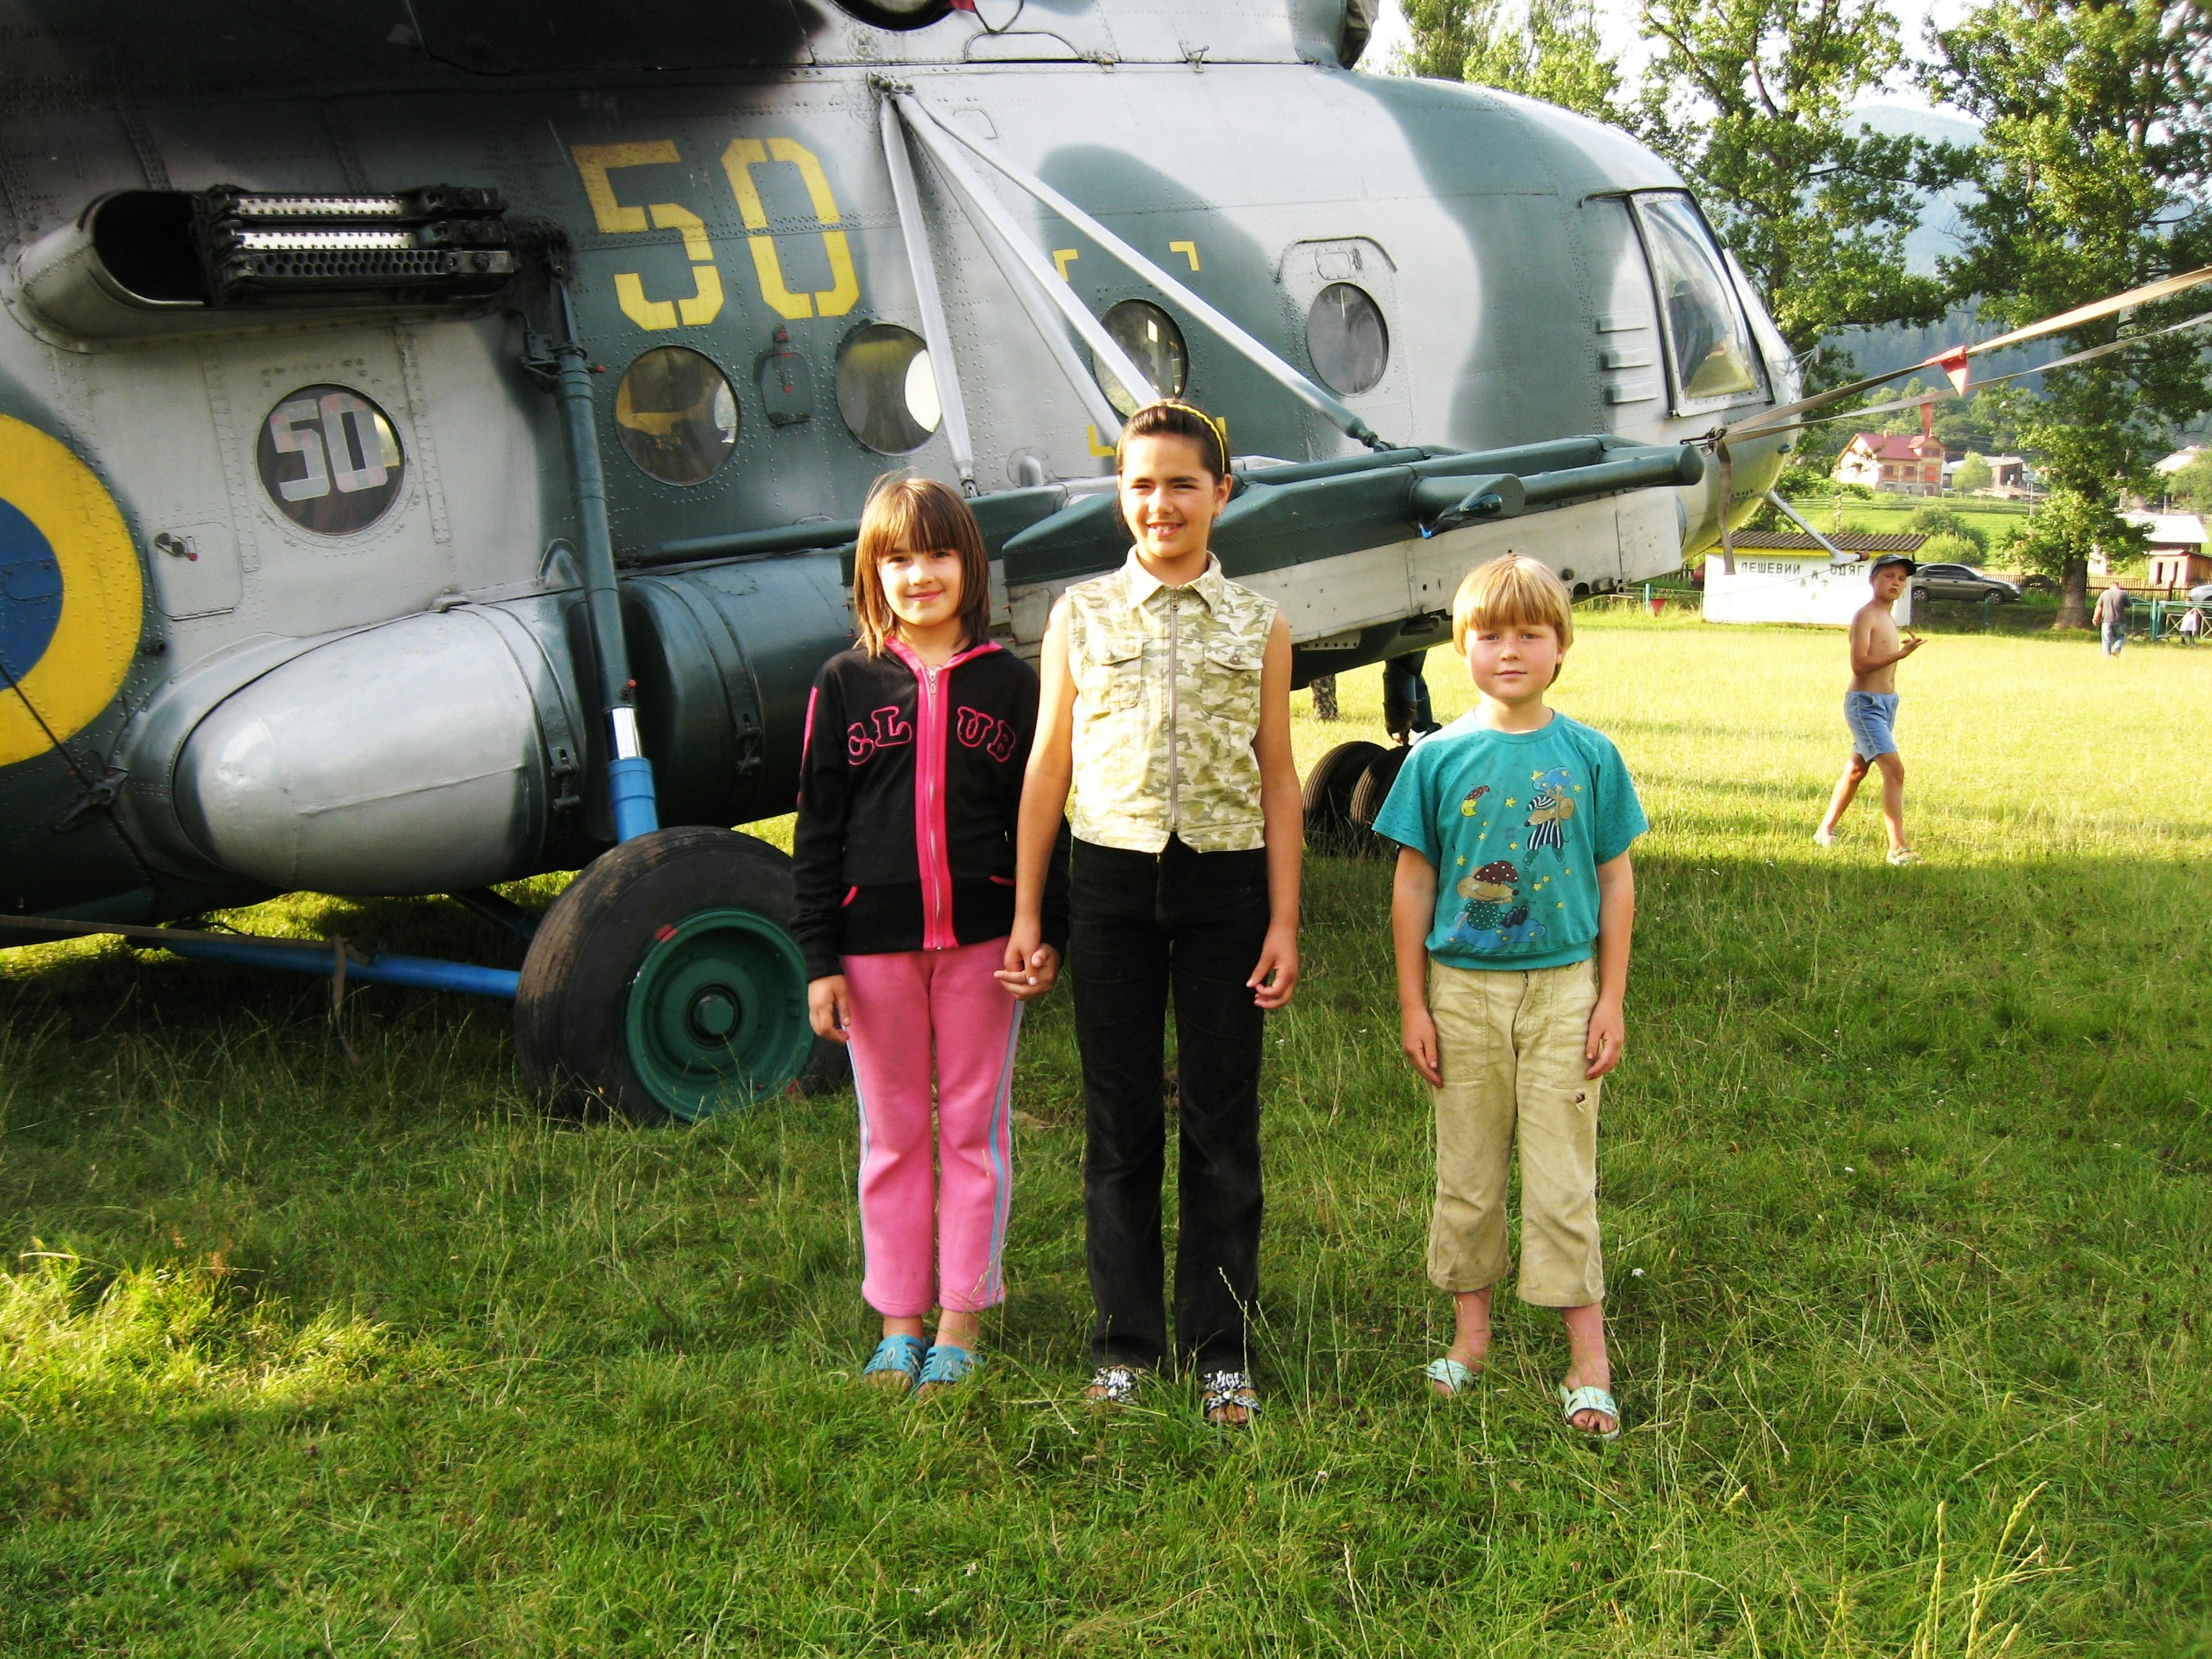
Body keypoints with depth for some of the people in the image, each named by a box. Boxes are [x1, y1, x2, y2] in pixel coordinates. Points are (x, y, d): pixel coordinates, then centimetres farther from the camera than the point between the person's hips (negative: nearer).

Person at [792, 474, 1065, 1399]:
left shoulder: (1009, 683, 4)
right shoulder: (845, 686, 3)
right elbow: (817, 828, 3)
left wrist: (1048, 932, -1)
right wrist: (818, 958, -2)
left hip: (981, 937, 0)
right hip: (875, 941, 0)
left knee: (975, 1129, 6)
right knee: (892, 1132, 9)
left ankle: (962, 1320, 16)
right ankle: (899, 1319, 20)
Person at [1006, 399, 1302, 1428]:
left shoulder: (1258, 626, 5)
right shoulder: (1081, 617, 5)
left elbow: (1277, 779, 5)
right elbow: (1048, 767, 6)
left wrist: (1284, 922, 0)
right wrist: (1025, 911, 3)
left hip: (1225, 881, 0)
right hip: (1111, 879, 0)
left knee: (1222, 1119, 5)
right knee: (1119, 1119, 6)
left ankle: (1220, 1350, 17)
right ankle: (1126, 1343, 19)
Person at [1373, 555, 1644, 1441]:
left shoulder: (1590, 755, -2)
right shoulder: (1439, 758, -2)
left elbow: (1616, 879, 3)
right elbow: (1413, 883, 2)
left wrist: (1611, 1000, 0)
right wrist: (1413, 1005, 0)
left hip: (1562, 990, -1)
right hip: (1463, 991, 1)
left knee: (1563, 1178, 2)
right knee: (1467, 1174, 11)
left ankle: (1588, 1359, 9)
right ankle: (1471, 1329, 26)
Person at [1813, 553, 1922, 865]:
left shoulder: (1890, 620, 15)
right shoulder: (1866, 616, -13)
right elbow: (1859, 664, -23)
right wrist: (1900, 654, -26)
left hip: (1886, 703, 10)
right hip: (1865, 703, -10)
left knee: (1857, 769, 17)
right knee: (1894, 768, -18)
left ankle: (1826, 830, 30)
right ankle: (1898, 848, -21)